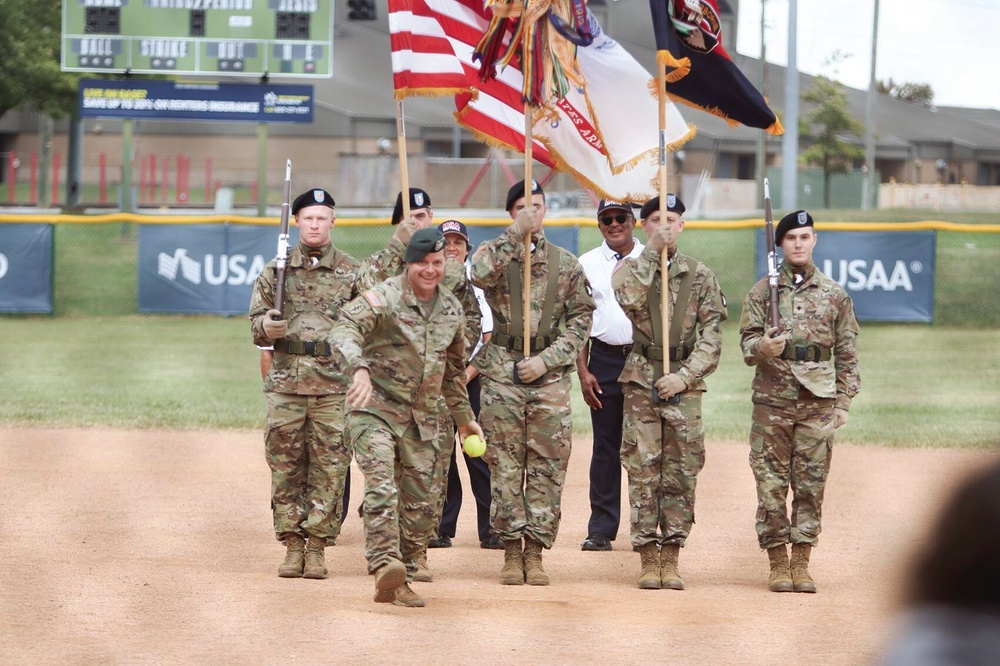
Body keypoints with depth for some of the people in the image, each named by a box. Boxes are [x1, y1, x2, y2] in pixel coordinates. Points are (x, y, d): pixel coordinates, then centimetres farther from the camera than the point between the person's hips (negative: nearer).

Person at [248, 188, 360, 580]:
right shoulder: (275, 271, 10)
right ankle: (292, 546, 9)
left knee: (329, 468, -1)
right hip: (286, 382, 1)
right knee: (285, 466, 2)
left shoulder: (352, 272, 7)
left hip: (334, 385, -1)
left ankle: (317, 547, 5)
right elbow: (255, 323, 12)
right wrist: (267, 328, -12)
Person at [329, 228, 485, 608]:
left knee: (421, 506, 3)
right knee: (382, 486, -24)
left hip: (423, 418, 6)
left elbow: (453, 369, 25)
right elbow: (344, 330, -28)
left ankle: (400, 581, 10)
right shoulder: (383, 299, -11)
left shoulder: (452, 310, 10)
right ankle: (385, 565, -33)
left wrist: (464, 417, 30)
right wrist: (359, 368, -47)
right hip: (375, 408, -6)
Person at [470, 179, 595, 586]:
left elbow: (581, 319, 5)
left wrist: (547, 359, -7)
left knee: (547, 466, -1)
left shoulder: (566, 264, 8)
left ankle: (535, 552, 5)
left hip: (550, 376, 1)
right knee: (505, 465, 0)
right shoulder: (495, 252, 4)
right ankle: (511, 552, 5)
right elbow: (480, 276, -19)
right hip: (502, 374, -1)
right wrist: (516, 234, -21)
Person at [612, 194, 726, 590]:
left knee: (682, 474, 1)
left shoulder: (700, 276, 8)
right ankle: (648, 560, 2)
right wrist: (651, 250, -15)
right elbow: (630, 300, -18)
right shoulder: (630, 269, 6)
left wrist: (685, 376, -10)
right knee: (643, 472, -2)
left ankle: (671, 559, 6)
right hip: (641, 382, -1)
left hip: (685, 384, 1)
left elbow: (712, 335, 2)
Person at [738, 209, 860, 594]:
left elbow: (847, 354, 11)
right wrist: (761, 349, -22)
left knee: (811, 484, 1)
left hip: (818, 403, 1)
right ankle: (777, 563, 6)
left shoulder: (834, 295, 9)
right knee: (771, 484, -1)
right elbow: (747, 339, 2)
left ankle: (801, 563, 7)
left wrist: (843, 403, 4)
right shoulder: (762, 292, 6)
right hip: (772, 400, -1)